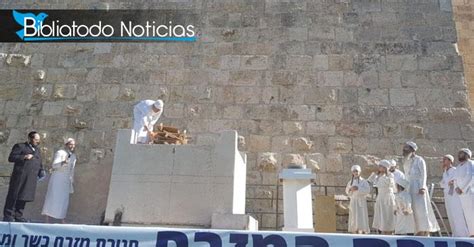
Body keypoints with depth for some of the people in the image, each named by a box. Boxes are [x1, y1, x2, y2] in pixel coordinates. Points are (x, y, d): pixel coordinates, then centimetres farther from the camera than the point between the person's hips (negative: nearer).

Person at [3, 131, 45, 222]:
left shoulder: (37, 149, 23)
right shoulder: (20, 146, 5)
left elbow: (39, 162, 26)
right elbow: (11, 158, -4)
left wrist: (41, 170, 9)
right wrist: (24, 157, -15)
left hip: (31, 179, 5)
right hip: (20, 176, -5)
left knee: (24, 196, 5)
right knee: (13, 195, -2)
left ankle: (18, 216, 11)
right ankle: (8, 216, 4)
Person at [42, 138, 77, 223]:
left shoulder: (73, 156, 14)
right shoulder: (60, 153, -5)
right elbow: (54, 165, -16)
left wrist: (71, 181, 18)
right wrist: (62, 162, -35)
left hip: (66, 180, 6)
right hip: (57, 178, -6)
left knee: (64, 199, 4)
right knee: (53, 197, -7)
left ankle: (62, 219, 6)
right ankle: (47, 218, -5)